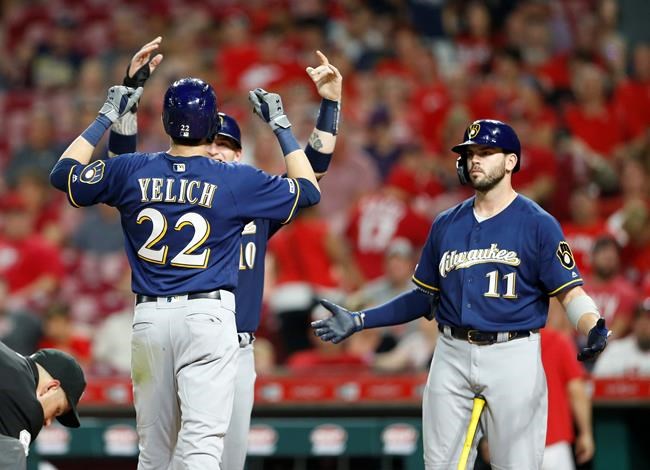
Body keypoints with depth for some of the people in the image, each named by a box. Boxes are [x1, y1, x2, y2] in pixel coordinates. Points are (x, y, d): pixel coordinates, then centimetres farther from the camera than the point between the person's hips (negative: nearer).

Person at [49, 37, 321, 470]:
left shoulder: (131, 171, 4)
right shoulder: (236, 180, -3)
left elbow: (63, 173, 19)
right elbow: (308, 190, 10)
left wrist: (107, 117, 24)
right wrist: (280, 125, 16)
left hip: (149, 318, 4)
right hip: (208, 317, -3)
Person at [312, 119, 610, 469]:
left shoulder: (538, 224, -2)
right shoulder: (446, 225, 12)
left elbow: (570, 293, -6)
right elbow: (425, 296, 18)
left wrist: (593, 328, -27)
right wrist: (358, 321, 12)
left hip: (513, 357, -4)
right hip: (452, 357, 4)